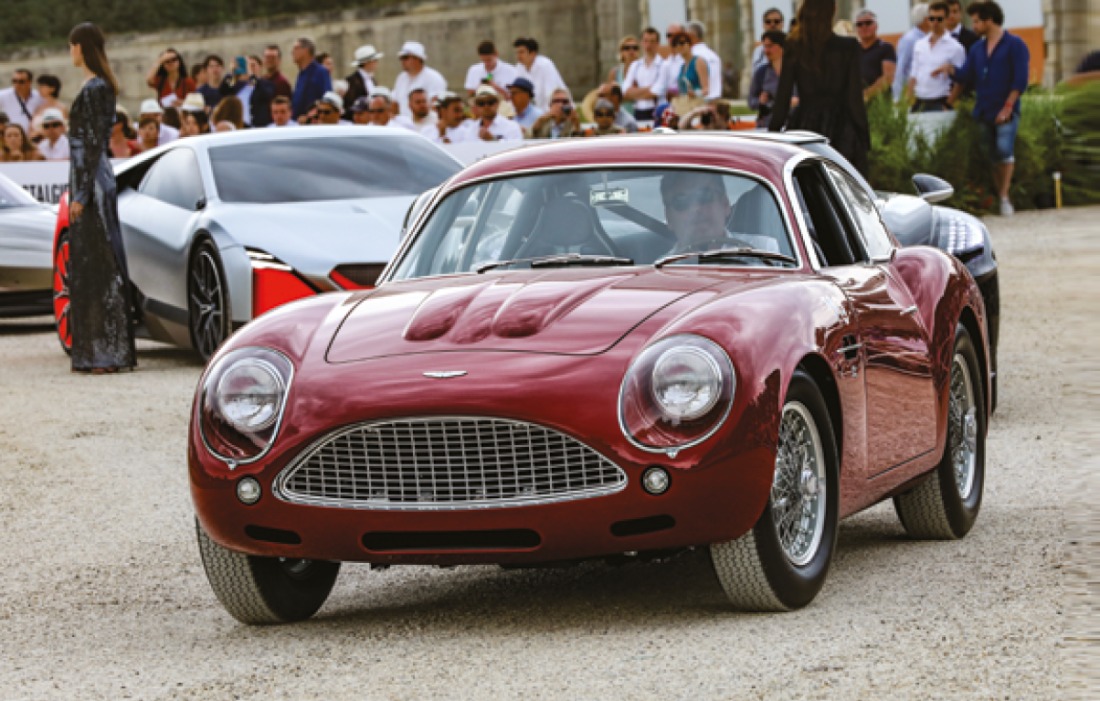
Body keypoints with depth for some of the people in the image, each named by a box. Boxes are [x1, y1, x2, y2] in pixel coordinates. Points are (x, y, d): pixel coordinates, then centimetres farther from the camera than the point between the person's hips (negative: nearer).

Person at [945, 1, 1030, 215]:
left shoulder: (1014, 45, -2)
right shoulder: (977, 49, 15)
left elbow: (1020, 80, -9)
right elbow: (965, 78, 16)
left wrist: (1007, 107, -15)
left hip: (1005, 111, -5)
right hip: (983, 112, 5)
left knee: (1005, 151, -17)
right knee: (992, 157, 5)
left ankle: (1004, 197, -17)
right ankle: (998, 197, 11)